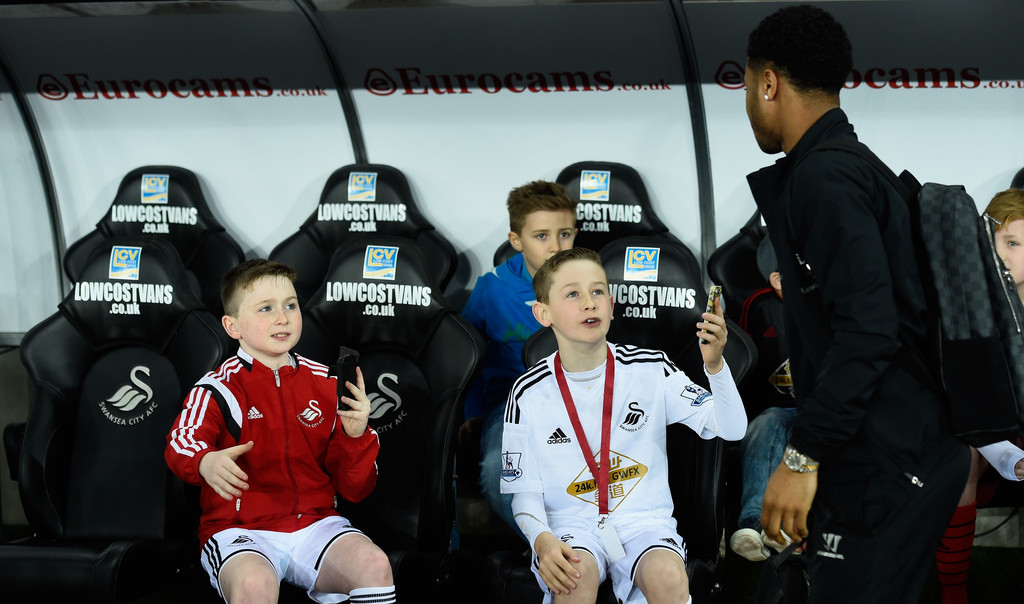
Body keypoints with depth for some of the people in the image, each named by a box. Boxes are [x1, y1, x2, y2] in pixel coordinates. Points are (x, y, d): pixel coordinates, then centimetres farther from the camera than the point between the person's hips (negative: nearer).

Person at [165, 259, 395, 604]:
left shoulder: (326, 384, 11)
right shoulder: (219, 388, -1)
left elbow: (354, 490, 11)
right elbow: (181, 443, -23)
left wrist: (356, 436, -9)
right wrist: (205, 463, -47)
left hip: (315, 523, 4)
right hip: (240, 530, -3)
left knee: (374, 564, -25)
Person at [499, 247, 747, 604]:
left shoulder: (650, 370, 0)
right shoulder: (529, 395, -2)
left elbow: (732, 428, -5)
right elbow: (525, 492, 3)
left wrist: (715, 365, -23)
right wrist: (543, 541, -19)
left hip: (644, 522, 1)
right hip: (571, 527, -1)